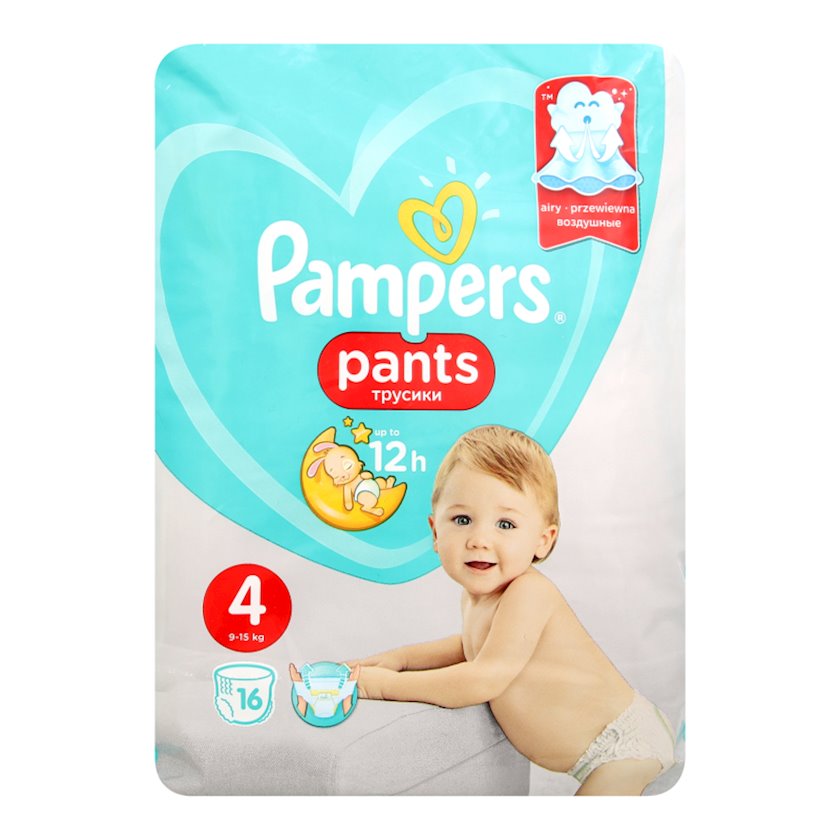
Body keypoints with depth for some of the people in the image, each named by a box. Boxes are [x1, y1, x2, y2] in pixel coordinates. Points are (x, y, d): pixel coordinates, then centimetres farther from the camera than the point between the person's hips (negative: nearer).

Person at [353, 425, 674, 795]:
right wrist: (401, 657, 4)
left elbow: (483, 680, -33)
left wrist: (385, 684, -24)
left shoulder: (528, 593, -32)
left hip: (624, 744, -9)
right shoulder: (475, 597, -3)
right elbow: (473, 646, 17)